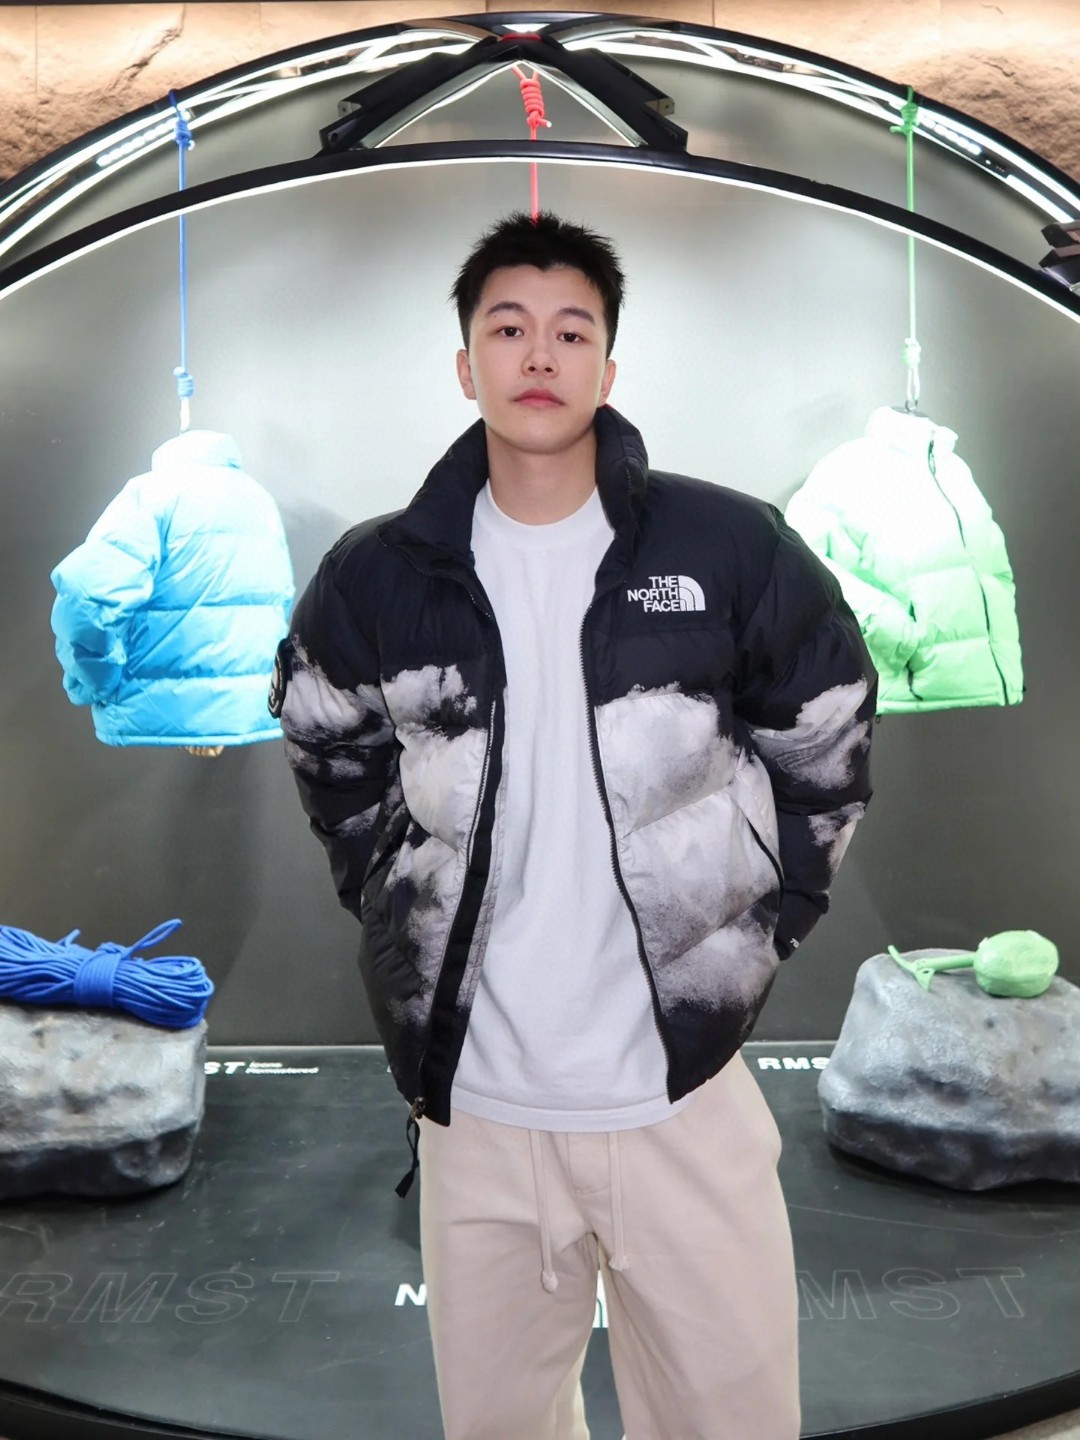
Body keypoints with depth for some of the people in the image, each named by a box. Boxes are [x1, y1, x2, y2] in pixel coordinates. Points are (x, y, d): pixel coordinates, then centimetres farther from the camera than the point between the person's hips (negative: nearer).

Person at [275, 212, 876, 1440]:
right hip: (472, 1104, 2)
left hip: (684, 1094, -1)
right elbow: (332, 762, 15)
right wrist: (399, 913, 7)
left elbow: (828, 753, 6)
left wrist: (757, 931, 3)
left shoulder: (731, 548, -6)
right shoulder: (376, 578, -2)